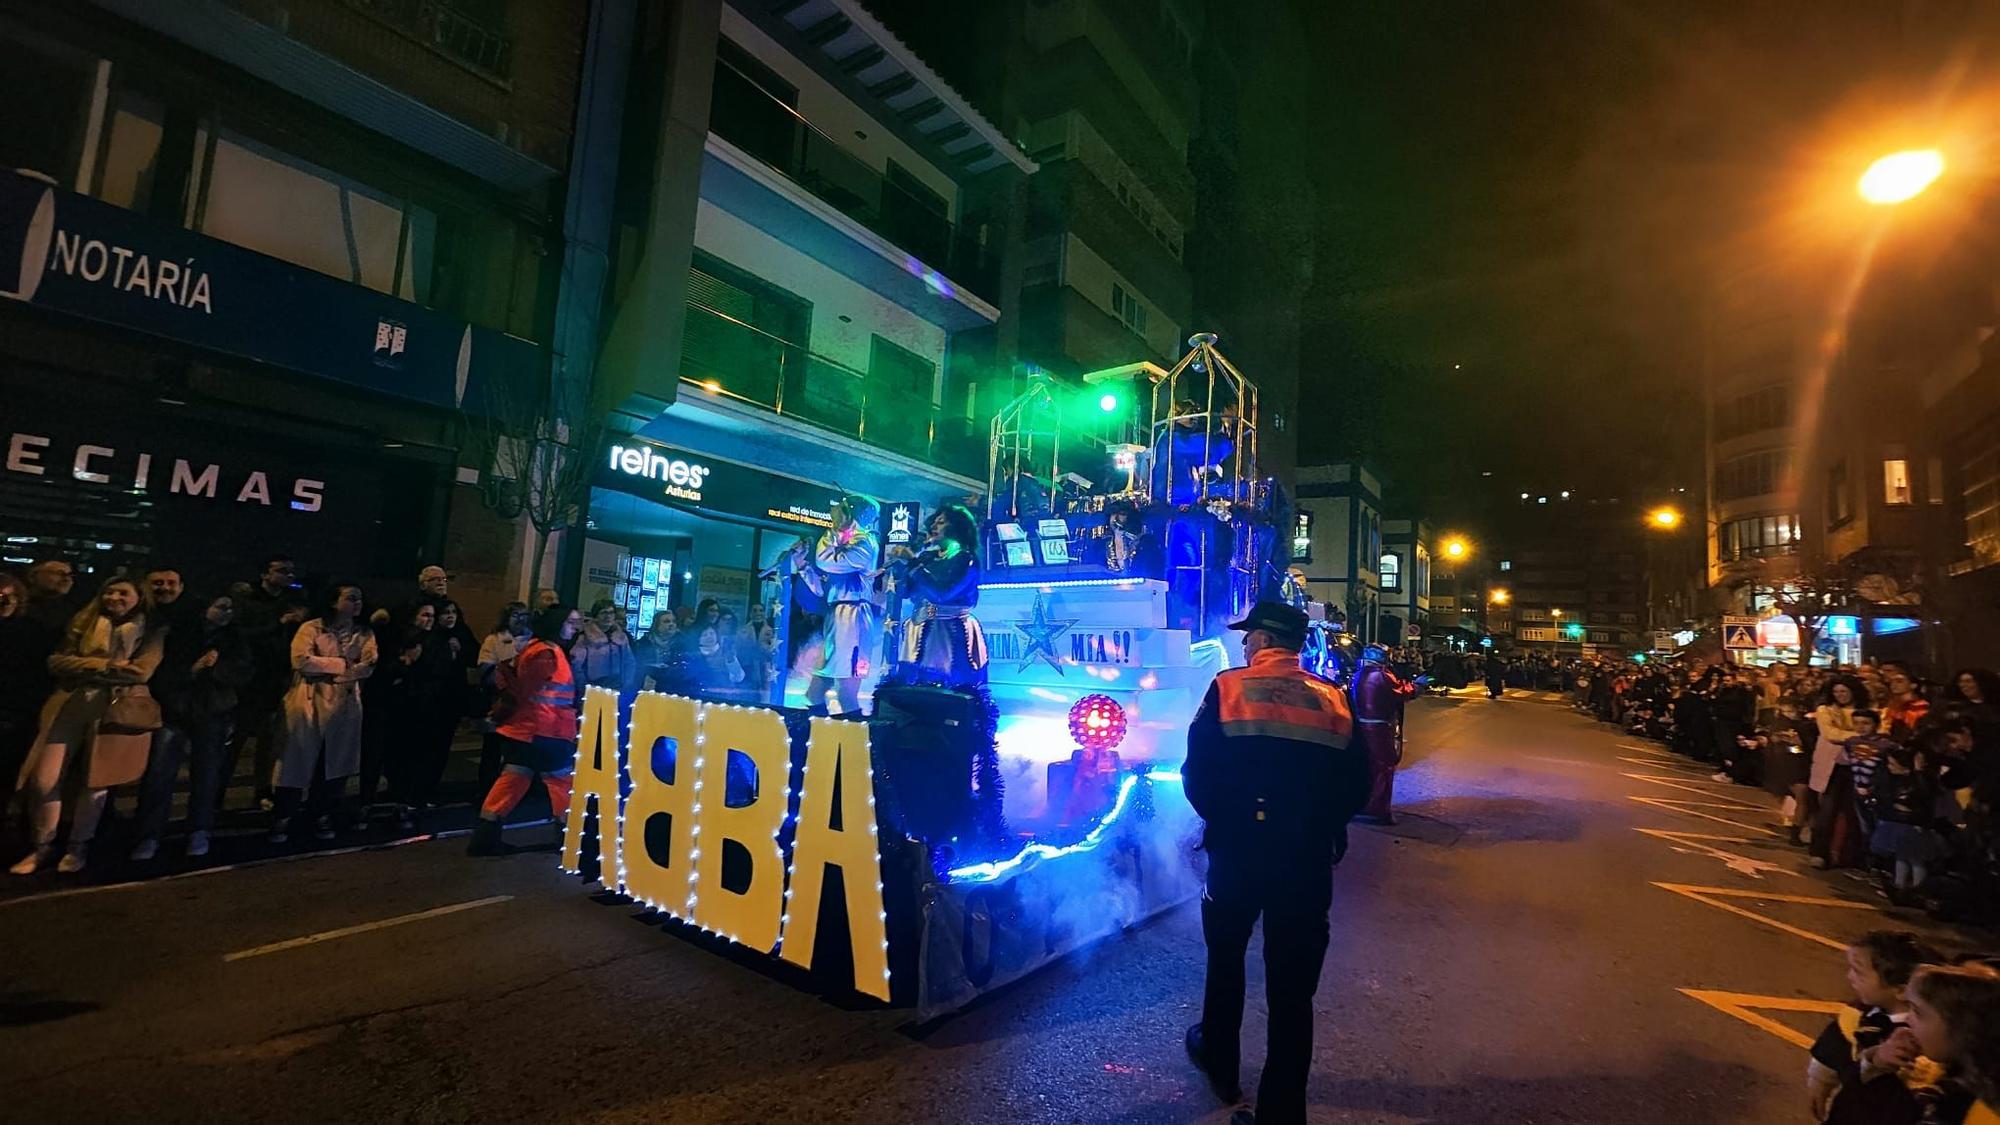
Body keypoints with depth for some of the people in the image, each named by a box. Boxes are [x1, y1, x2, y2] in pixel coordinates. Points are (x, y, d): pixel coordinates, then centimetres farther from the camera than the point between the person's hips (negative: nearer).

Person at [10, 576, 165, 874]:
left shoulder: (151, 632, 3)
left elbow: (141, 672, -10)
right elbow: (56, 661, 3)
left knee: (94, 782, 4)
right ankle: (41, 847, 18)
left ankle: (78, 847, 21)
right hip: (71, 706, 3)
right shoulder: (83, 623, 13)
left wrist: (85, 669, -5)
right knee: (42, 781, -2)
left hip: (114, 710, -3)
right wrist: (105, 665, -11)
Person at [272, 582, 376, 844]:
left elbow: (368, 667, -6)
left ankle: (321, 817, 23)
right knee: (297, 762, 2)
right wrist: (342, 664, -12)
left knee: (335, 765, 9)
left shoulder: (364, 633, 6)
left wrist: (329, 674, -13)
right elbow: (301, 660, -17)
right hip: (309, 704, -3)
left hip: (345, 706, 3)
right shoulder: (311, 628, -3)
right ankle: (282, 819, 14)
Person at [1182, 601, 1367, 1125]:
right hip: (1308, 859, 2)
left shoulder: (1228, 688, -8)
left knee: (1225, 958, 22)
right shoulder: (1332, 699, -1)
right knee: (1293, 986, 11)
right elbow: (1356, 786, 1)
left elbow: (1197, 773, -11)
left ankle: (1221, 1065, 40)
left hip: (1237, 851, -1)